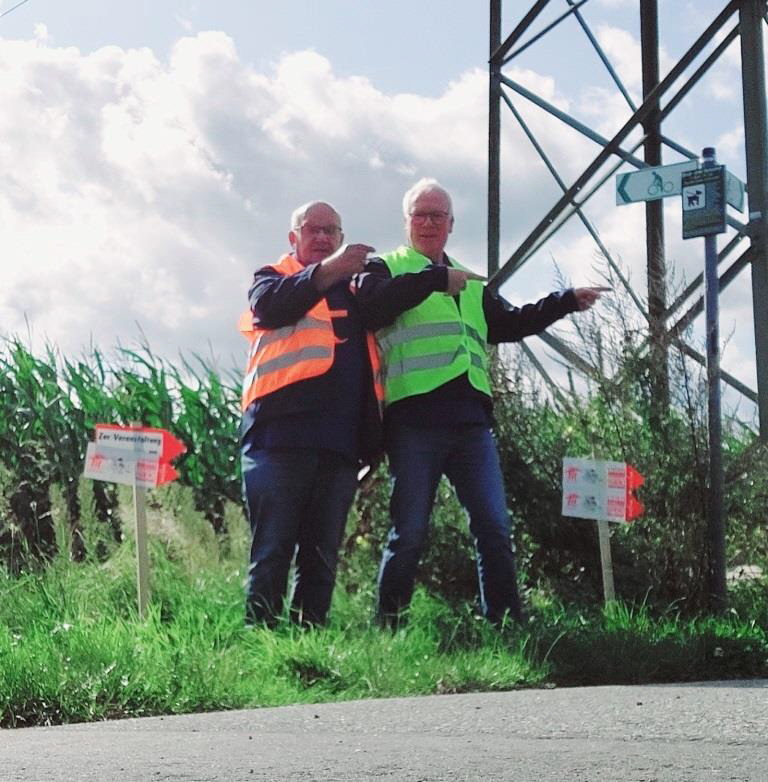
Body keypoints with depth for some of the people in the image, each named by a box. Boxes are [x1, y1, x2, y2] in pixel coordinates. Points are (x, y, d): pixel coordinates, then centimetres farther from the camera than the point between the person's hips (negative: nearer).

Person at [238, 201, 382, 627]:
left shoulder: (356, 291, 26)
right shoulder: (274, 276, 14)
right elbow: (269, 306, -11)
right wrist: (328, 270, -23)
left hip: (339, 442, 4)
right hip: (281, 432, -4)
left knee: (322, 555, 4)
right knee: (272, 549, -8)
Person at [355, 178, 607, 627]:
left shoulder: (470, 284, 27)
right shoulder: (387, 268, 9)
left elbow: (510, 324, 30)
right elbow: (371, 305, -12)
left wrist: (568, 302, 23)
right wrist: (436, 278, -13)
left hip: (470, 421, 5)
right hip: (414, 418, -5)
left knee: (495, 528, 0)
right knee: (410, 533, -6)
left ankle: (506, 622, 4)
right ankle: (389, 624, 3)